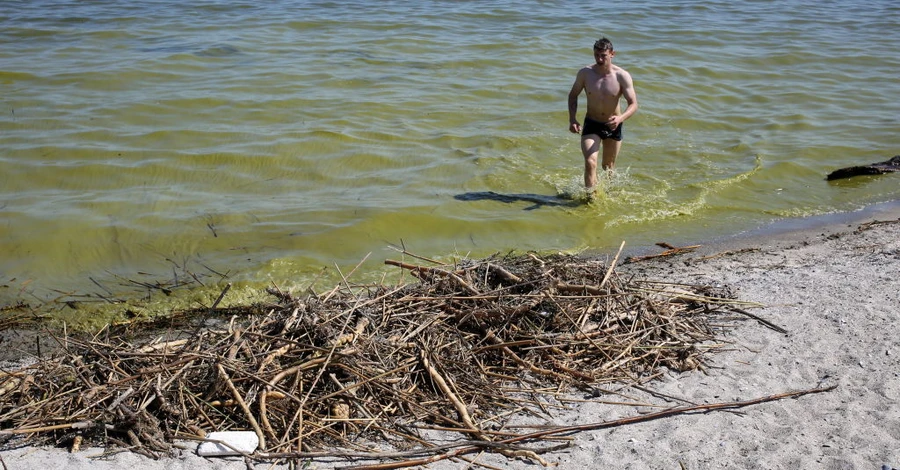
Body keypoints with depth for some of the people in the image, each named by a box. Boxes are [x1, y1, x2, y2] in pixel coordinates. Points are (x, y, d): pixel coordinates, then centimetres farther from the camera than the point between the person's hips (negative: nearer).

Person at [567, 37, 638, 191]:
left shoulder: (622, 76, -16)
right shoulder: (585, 73, -12)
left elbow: (633, 104, -17)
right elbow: (573, 95, 3)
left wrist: (621, 118, -38)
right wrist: (572, 119, -11)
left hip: (613, 126, 1)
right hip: (591, 125, -1)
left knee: (608, 166, 18)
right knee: (590, 162, -22)